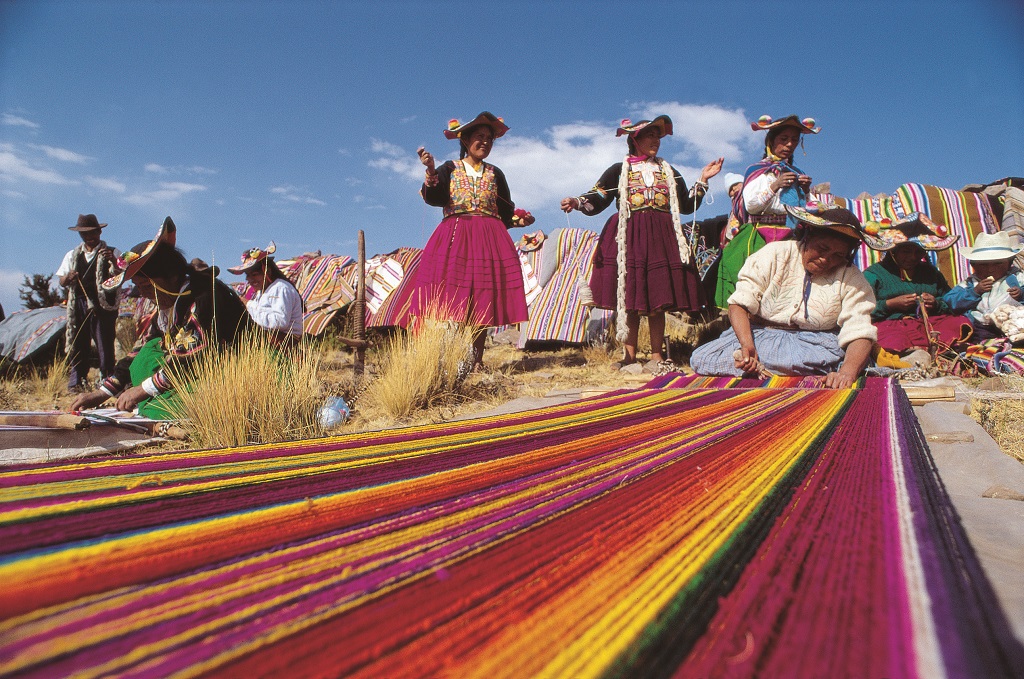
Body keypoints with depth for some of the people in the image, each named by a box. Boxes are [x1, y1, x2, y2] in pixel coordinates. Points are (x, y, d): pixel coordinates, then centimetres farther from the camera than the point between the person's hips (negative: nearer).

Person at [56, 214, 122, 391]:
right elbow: (61, 281, 17)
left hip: (103, 304, -3)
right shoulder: (72, 255, 20)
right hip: (78, 305, 4)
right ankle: (77, 381, 7)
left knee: (105, 344, -5)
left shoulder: (111, 253, 7)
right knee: (78, 344, 2)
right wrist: (68, 278, -7)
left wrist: (114, 261, -29)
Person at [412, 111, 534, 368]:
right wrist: (431, 171, -19)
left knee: (483, 303, -3)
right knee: (453, 302, -13)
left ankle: (477, 361, 3)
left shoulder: (494, 173, 18)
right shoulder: (449, 169, 11)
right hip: (455, 237, -2)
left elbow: (506, 211, 17)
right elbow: (433, 198, -5)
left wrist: (520, 219, -2)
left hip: (490, 240, 2)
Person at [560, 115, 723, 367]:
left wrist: (702, 180, 13)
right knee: (628, 300, -6)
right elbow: (596, 200, 2)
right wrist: (576, 202, -16)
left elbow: (687, 206, 19)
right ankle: (629, 355, 0)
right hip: (628, 239, -2)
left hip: (661, 238, 3)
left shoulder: (669, 172, 21)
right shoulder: (619, 170, 11)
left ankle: (657, 355, 5)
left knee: (658, 302, -1)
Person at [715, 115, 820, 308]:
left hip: (791, 239, 4)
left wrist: (806, 191, 5)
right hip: (760, 238, -4)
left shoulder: (798, 174, 21)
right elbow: (750, 205, -3)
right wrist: (774, 186, -10)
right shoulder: (757, 170, 9)